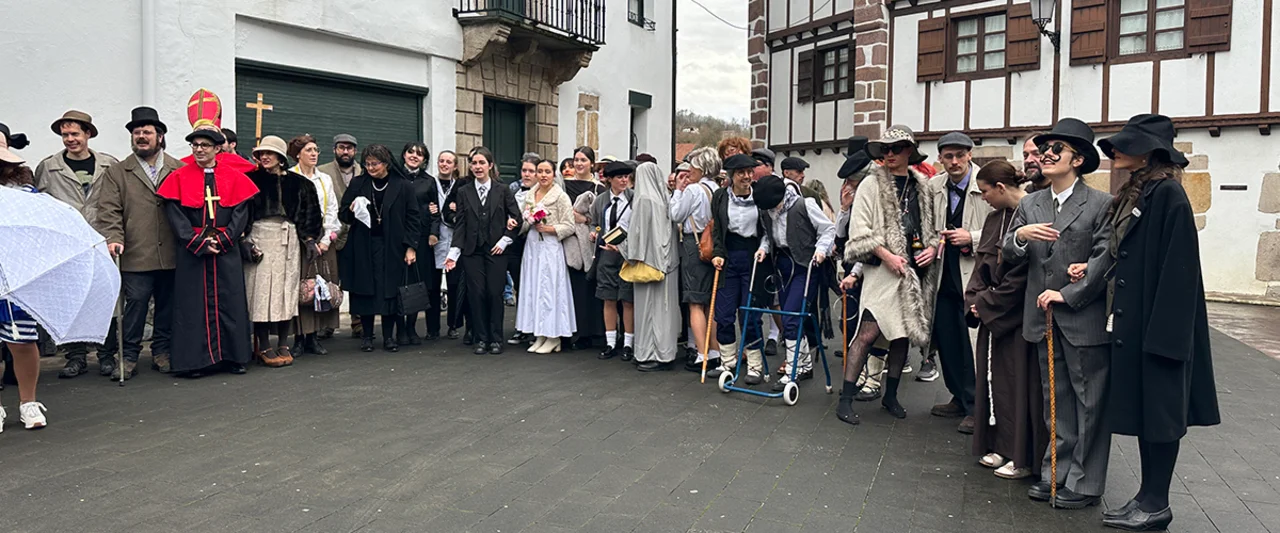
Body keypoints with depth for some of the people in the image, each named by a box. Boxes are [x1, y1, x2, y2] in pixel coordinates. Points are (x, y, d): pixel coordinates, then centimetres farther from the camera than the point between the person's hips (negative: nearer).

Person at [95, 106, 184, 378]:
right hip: (136, 255, -1)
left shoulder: (179, 170, 9)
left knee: (167, 305, 8)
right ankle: (129, 356, 9)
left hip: (171, 254, 1)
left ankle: (162, 353, 20)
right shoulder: (116, 173, 9)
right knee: (135, 303, -2)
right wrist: (113, 239, -14)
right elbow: (109, 211, 2)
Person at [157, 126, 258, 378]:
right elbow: (175, 217, -2)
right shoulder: (179, 178, 4)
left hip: (227, 251, 1)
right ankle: (195, 359, 7)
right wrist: (199, 243, -12)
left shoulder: (235, 177, 5)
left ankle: (233, 357, 11)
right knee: (194, 305, 1)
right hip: (191, 252, 0)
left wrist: (221, 241, -11)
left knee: (230, 303, 3)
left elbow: (241, 214, 0)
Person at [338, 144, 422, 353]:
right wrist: (351, 210, -12)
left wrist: (411, 246, -5)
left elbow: (413, 218, 1)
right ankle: (367, 336, 12)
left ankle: (389, 336, 10)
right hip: (363, 247, 2)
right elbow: (342, 214, 11)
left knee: (390, 291, 0)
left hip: (392, 247, -2)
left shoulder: (403, 186, 0)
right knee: (364, 290, 2)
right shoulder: (358, 183, 6)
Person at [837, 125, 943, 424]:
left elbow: (934, 225, 20)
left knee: (904, 334, 11)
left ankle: (890, 396, 24)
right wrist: (887, 256, -14)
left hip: (916, 271, 5)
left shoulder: (923, 186, 13)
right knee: (868, 333, -11)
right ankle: (846, 399, -5)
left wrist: (933, 247, 1)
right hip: (883, 270, -5)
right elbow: (860, 229, -8)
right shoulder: (872, 184, -2)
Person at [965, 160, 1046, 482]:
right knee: (994, 378, 12)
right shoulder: (995, 218, 10)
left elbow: (1023, 273, -18)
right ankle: (1001, 447, 24)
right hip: (992, 313, 8)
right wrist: (975, 299, -3)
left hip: (1021, 315, -8)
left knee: (1020, 381, 0)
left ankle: (1024, 458, 11)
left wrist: (987, 303, -12)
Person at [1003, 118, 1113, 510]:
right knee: (1056, 401, 13)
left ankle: (1086, 484, 14)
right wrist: (1019, 235, -12)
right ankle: (1056, 474, 23)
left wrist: (1067, 294, -16)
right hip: (1044, 319, 5)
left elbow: (1105, 259, -12)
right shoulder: (1029, 204, 10)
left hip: (1085, 319, -5)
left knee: (1089, 401, 4)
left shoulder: (1101, 204, -5)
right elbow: (1009, 257, 8)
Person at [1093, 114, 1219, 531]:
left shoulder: (1169, 195, -14)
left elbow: (1177, 268, -19)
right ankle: (1149, 495, 23)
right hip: (1133, 321, 9)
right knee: (1140, 404, 13)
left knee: (1159, 408, 1)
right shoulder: (1132, 194, 13)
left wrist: (1162, 331, -21)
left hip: (1158, 322, -9)